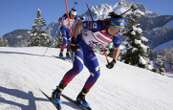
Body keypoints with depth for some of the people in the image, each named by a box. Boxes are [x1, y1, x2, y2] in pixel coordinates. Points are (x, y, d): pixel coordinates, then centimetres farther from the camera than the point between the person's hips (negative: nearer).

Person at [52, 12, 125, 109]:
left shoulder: (117, 37, -14)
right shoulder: (98, 26, -32)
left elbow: (117, 48, 7)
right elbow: (79, 24, -20)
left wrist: (114, 61, -6)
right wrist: (73, 40, -22)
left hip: (89, 50, 6)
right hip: (79, 44, -6)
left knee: (96, 74, -5)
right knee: (78, 68, -27)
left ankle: (81, 97, 12)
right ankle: (58, 91, -11)